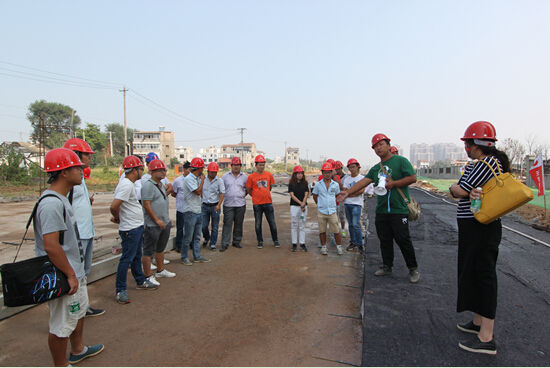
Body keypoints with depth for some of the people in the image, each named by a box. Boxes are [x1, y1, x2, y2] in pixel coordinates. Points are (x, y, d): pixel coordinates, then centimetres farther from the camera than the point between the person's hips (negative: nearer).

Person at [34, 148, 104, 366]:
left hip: (75, 273, 11)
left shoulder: (61, 198, 9)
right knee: (62, 325, 7)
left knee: (79, 312, 27)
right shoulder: (52, 203, -25)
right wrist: (70, 275, -20)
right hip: (63, 278, -11)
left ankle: (77, 350, 47)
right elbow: (51, 246, -29)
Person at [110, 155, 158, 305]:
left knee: (136, 257, 21)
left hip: (137, 227, 10)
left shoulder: (129, 183, 11)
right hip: (130, 229, -10)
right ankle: (120, 291, 11)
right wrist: (118, 218, -11)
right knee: (126, 259, 0)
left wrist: (118, 217, 8)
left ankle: (141, 281, 35)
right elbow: (114, 206, -29)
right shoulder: (126, 185, -21)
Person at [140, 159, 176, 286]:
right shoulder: (148, 185, -15)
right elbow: (146, 205, -20)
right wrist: (157, 220, -18)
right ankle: (148, 277, 11)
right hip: (152, 225, -9)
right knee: (149, 251, 2)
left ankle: (160, 271, 35)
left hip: (165, 223, 10)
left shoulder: (161, 185, 14)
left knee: (160, 248, 21)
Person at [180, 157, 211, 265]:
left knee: (197, 237, 14)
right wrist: (202, 180, -12)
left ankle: (197, 256, 23)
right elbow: (198, 192, -20)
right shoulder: (189, 179, -14)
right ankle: (184, 257, 13)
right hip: (190, 212, -9)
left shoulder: (197, 178, 12)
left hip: (198, 211, 9)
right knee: (188, 237, 0)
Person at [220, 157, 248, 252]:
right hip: (228, 204, -1)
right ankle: (225, 244, 2)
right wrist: (223, 197, 2)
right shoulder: (225, 176, 6)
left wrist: (243, 195, 5)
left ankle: (236, 241, 21)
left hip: (240, 204, 2)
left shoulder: (245, 177, 7)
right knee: (227, 224, -3)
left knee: (239, 224, 8)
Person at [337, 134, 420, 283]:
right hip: (381, 210, 6)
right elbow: (364, 181, 6)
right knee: (384, 239, 11)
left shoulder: (400, 161, -2)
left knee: (402, 239, -3)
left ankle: (413, 269, 14)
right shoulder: (375, 168, 15)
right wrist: (348, 192, -4)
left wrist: (393, 184, -16)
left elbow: (412, 178, -9)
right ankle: (387, 266, 26)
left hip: (399, 209, -6)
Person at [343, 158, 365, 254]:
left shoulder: (362, 178, -1)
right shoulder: (347, 179, 13)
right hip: (347, 204, 5)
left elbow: (361, 190, -13)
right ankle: (353, 242, 18)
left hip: (356, 204, -5)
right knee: (350, 224, 9)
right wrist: (354, 192, -10)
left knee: (355, 224, -12)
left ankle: (360, 244, -3)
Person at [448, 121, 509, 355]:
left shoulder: (487, 163, -17)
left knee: (483, 275, -5)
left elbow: (458, 191, -19)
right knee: (473, 272, 18)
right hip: (474, 228, 10)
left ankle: (486, 338, 5)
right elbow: (458, 190, 8)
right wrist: (470, 191, -13)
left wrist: (455, 187, 3)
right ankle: (478, 322, 33)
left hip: (481, 229, -10)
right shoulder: (483, 163, 14)